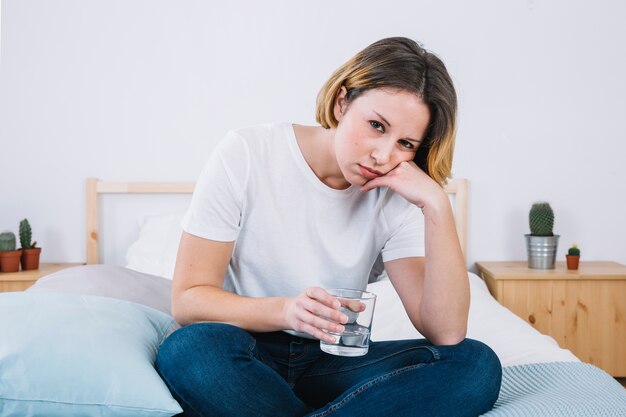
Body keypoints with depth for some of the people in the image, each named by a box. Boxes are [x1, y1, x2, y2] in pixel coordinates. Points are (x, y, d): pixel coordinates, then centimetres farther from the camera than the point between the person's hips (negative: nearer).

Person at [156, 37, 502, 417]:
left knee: (477, 364, -19)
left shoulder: (393, 196, -4)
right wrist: (284, 311, -30)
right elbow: (187, 300, -12)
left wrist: (437, 206, -22)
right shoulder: (246, 155, -11)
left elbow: (447, 333, -13)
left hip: (332, 364, 3)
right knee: (191, 349, -36)